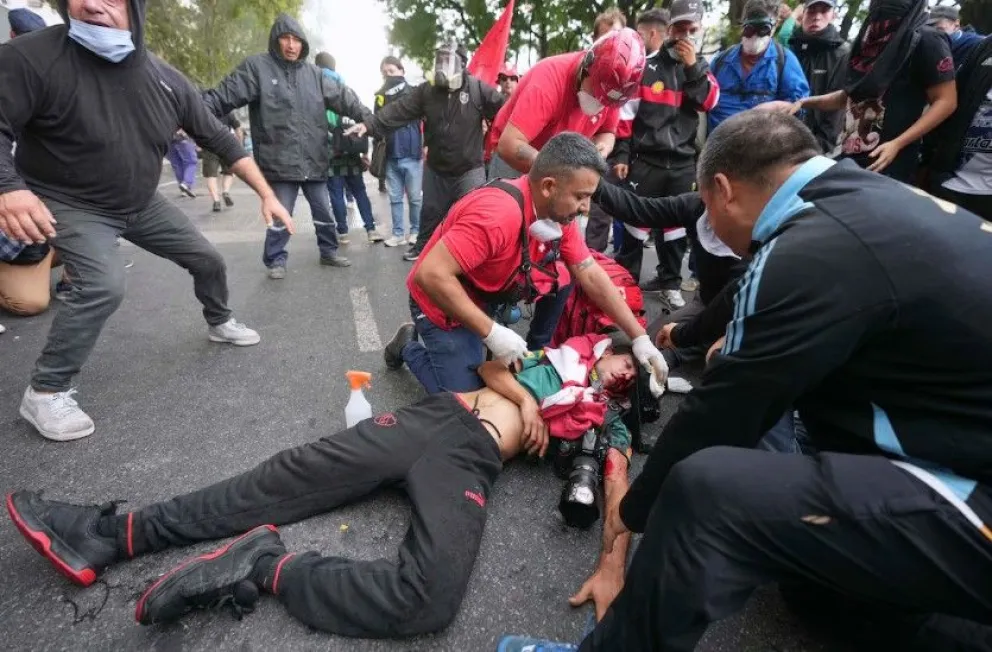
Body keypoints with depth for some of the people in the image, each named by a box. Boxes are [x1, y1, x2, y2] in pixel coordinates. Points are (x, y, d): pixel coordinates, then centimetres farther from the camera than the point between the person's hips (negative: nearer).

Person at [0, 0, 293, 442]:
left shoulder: (166, 80, -11)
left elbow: (220, 140, -4)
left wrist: (266, 194, -8)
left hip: (142, 204, 5)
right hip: (70, 204, -5)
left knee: (207, 260, 9)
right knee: (103, 286, -26)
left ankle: (219, 323, 40)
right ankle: (44, 393, -7)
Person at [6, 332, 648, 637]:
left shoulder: (608, 425, 16)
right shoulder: (567, 349, 26)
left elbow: (621, 493, 1)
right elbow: (492, 361, 20)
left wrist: (612, 565, -16)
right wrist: (522, 397, 3)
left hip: (470, 460, -3)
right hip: (433, 416, 4)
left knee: (431, 599, -32)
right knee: (287, 478, -6)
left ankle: (264, 565, -18)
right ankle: (114, 535, 2)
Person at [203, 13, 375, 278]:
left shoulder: (313, 73, 9)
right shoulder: (257, 67, -3)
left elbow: (341, 96, 8)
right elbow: (224, 96, -8)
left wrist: (367, 117, -2)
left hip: (314, 160, 4)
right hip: (280, 162, -4)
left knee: (323, 212, 15)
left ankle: (329, 252, 33)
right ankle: (276, 260, 22)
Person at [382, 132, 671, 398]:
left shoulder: (560, 212, -10)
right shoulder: (499, 213, -36)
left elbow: (591, 275, -5)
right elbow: (430, 275, -38)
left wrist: (639, 337, -8)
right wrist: (492, 332, -35)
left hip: (489, 295, 7)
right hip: (442, 303, -7)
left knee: (562, 275, -10)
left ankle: (536, 353, 10)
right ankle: (409, 347, 18)